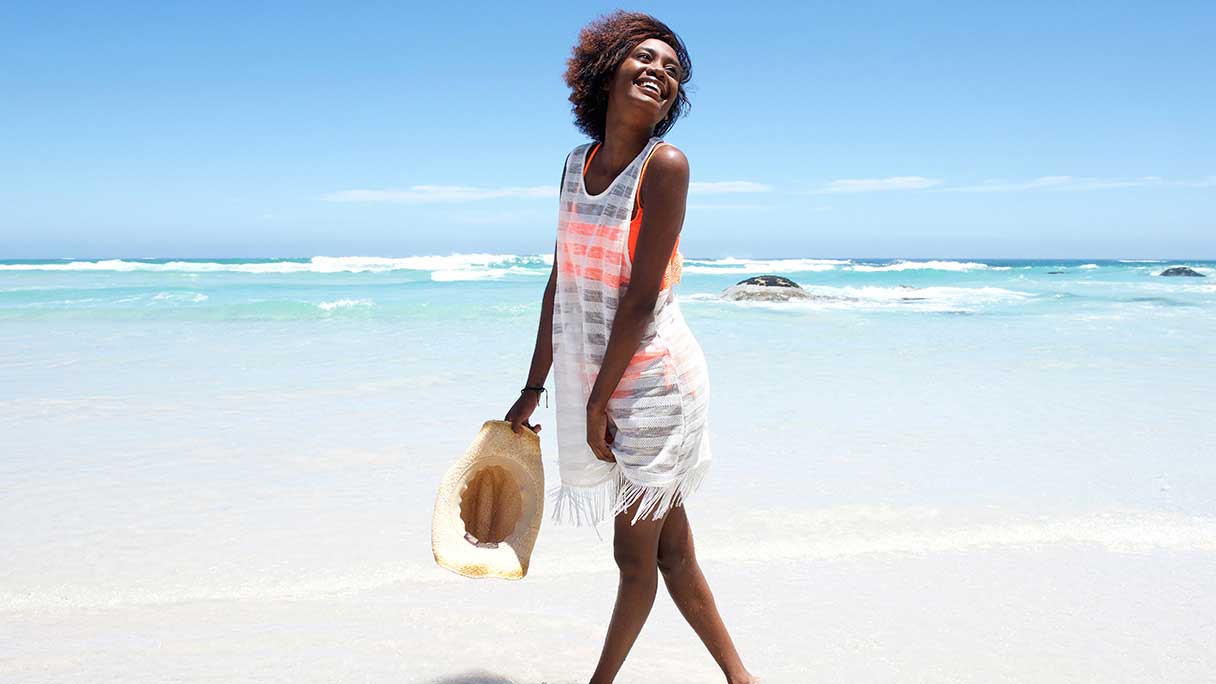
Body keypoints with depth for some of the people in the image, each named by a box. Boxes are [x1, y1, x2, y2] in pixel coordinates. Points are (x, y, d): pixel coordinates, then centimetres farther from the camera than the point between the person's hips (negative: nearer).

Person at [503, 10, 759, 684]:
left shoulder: (665, 164, -12)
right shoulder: (578, 162, 8)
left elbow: (641, 298, -16)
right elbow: (560, 284, 11)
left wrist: (599, 403, -14)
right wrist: (534, 388, 12)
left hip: (650, 378, -6)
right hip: (588, 379, 7)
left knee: (636, 552, 7)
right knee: (668, 547, 14)